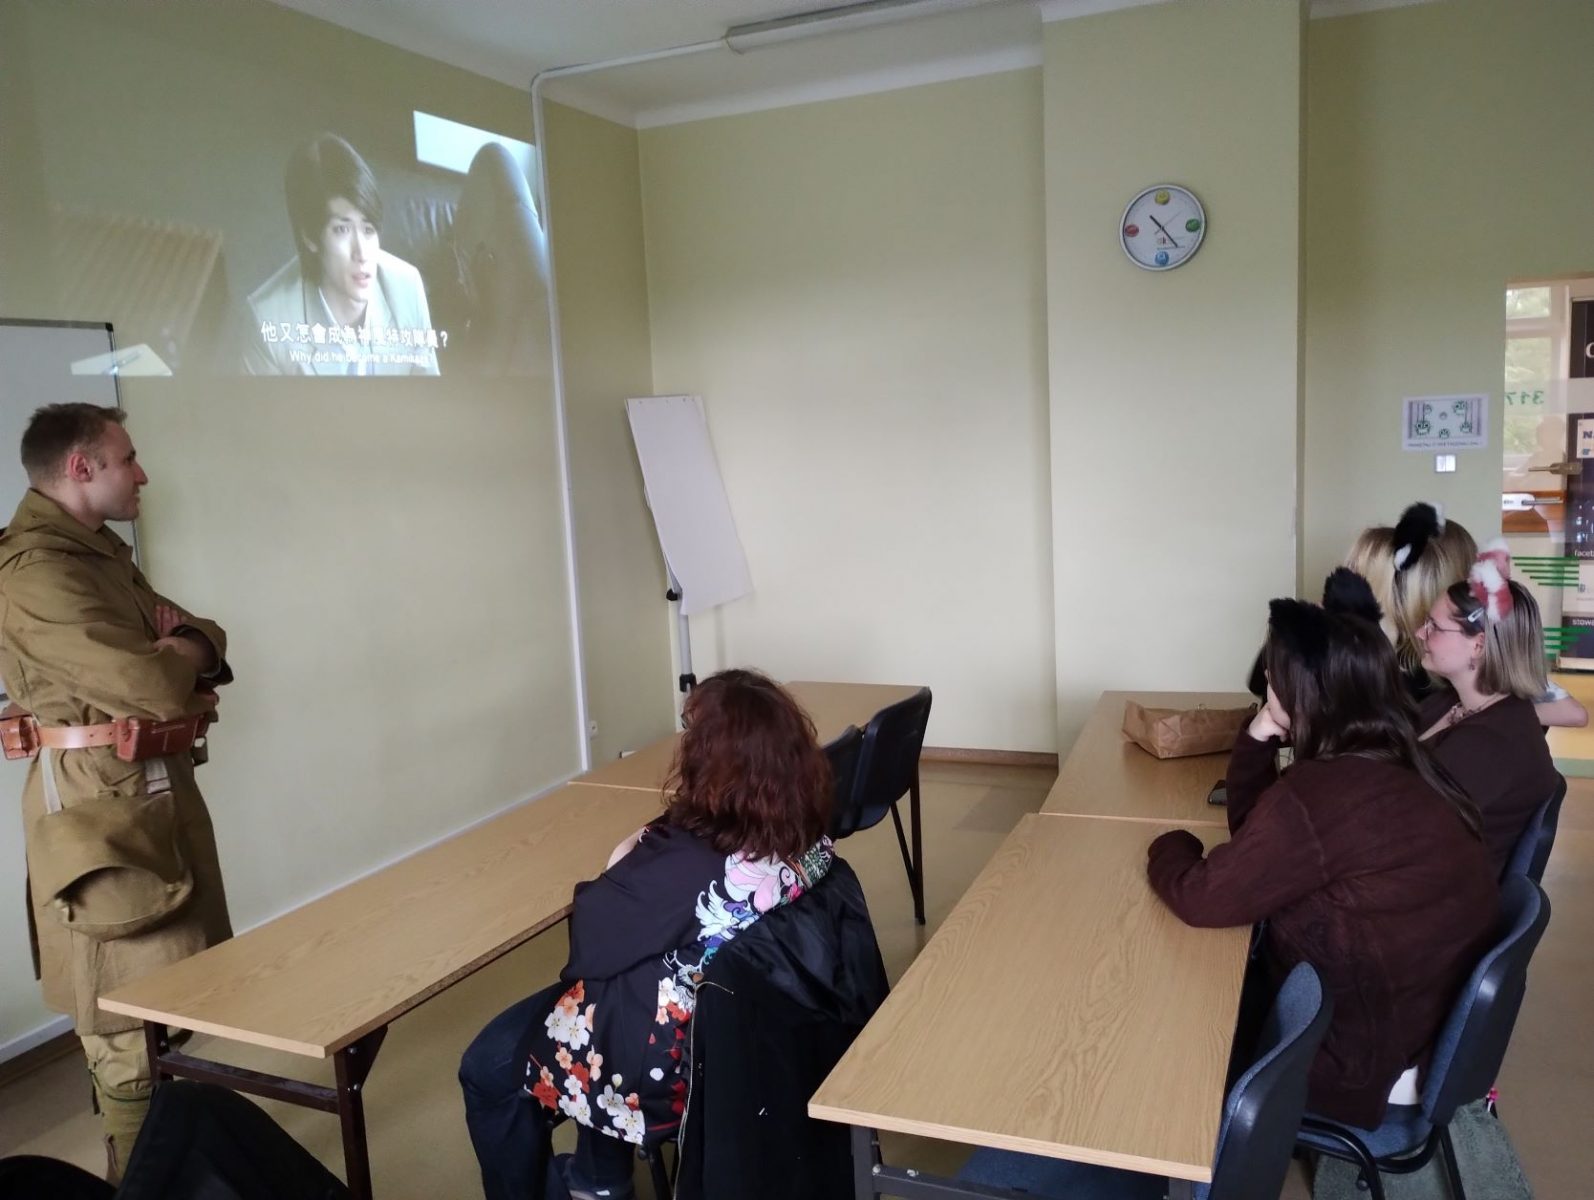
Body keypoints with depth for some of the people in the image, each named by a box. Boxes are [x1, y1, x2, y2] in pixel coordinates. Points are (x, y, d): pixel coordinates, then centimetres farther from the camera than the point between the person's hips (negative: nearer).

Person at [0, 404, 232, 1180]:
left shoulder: (99, 551, 16)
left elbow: (203, 647, 16)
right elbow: (158, 689, -25)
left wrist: (182, 642, -8)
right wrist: (181, 650, -2)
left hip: (155, 791, 10)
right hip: (102, 808, -10)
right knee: (133, 1021, -2)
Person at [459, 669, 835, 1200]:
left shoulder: (683, 862, -35)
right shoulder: (805, 838, -11)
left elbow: (590, 944, -19)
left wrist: (619, 870, -6)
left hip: (669, 1062, -7)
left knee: (487, 1067, 14)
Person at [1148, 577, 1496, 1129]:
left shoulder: (1319, 795, -31)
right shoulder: (1389, 767, -1)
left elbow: (1202, 897, -22)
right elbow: (1259, 837, 10)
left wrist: (1171, 848, -2)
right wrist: (1257, 742, -2)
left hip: (1368, 1057, -8)